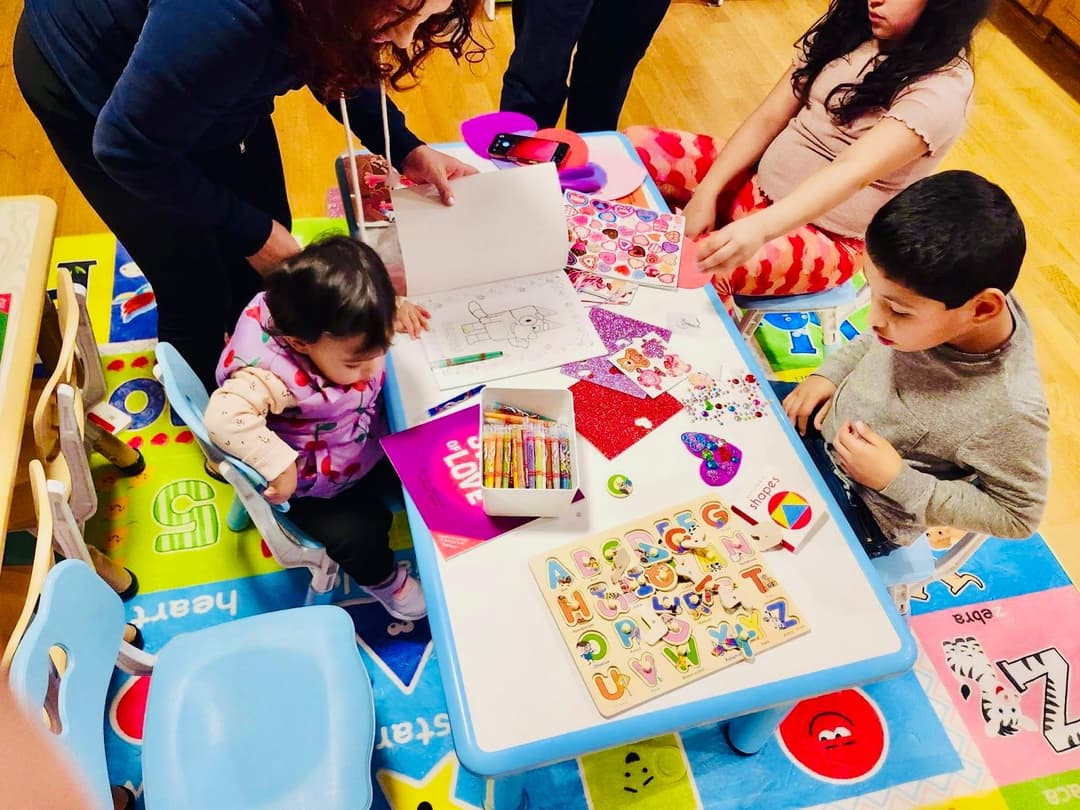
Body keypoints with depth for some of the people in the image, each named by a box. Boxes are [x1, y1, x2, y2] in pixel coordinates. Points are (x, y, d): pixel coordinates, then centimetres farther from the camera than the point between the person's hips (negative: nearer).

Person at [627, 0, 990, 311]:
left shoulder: (943, 88, -20)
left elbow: (854, 171, -35)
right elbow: (769, 118, 0)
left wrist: (760, 227, -51)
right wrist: (706, 193, -10)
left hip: (828, 236, -7)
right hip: (759, 183, 7)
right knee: (635, 147, -8)